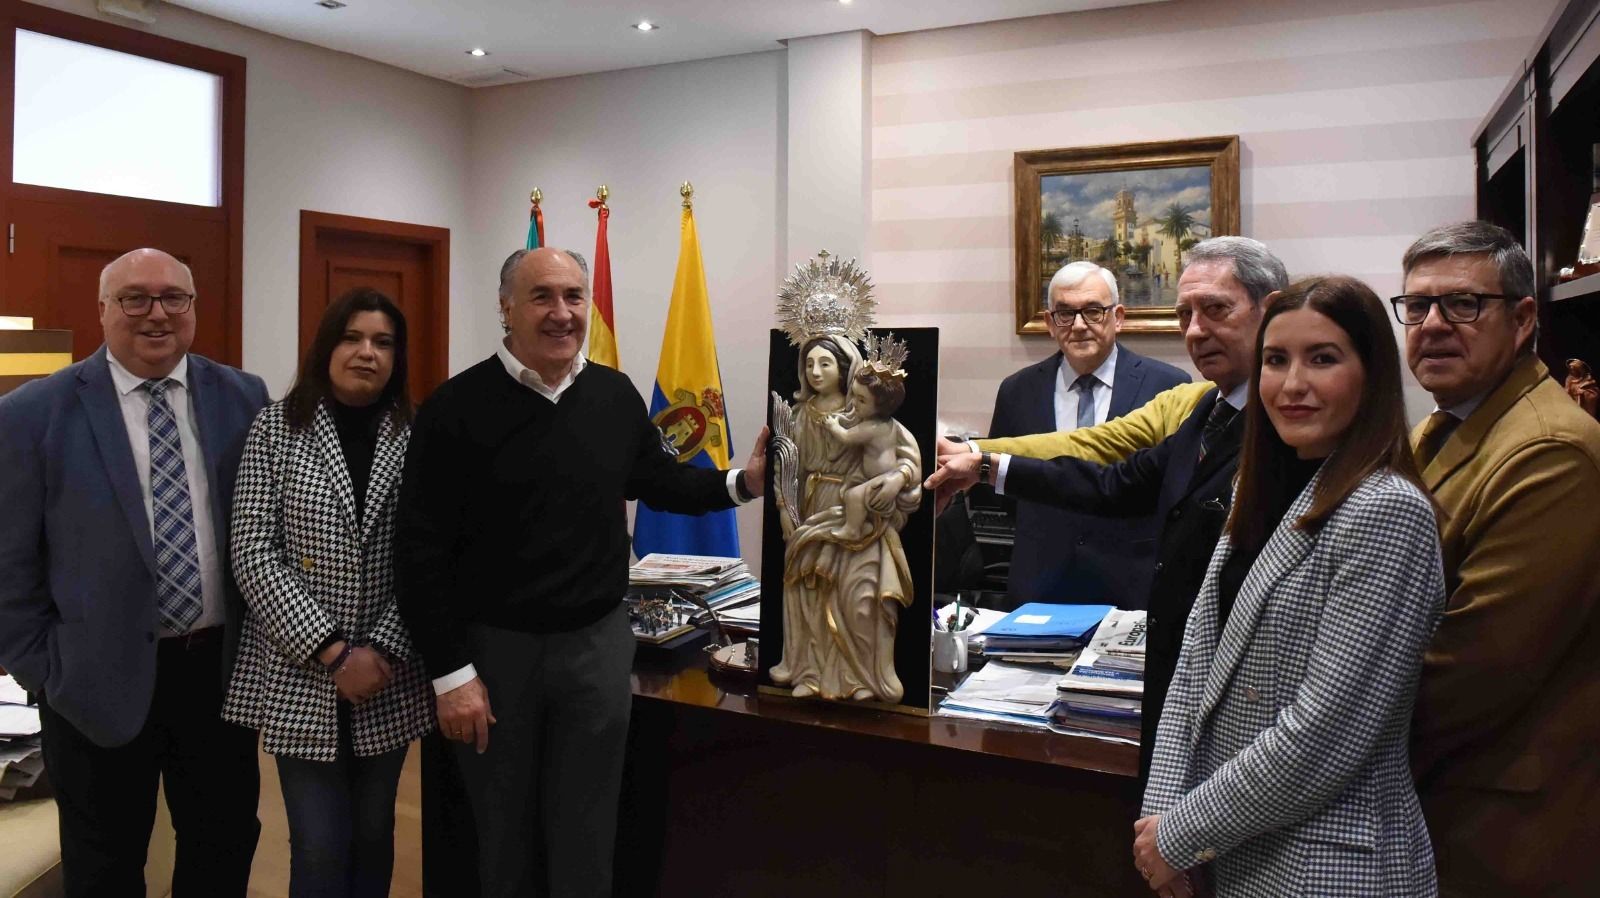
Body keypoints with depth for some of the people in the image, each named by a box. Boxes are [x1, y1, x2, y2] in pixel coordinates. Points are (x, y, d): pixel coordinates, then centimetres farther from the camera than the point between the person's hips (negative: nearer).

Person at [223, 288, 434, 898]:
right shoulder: (275, 428, -2)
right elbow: (253, 555, -8)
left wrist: (382, 650, -11)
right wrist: (332, 652, -14)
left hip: (390, 674, 2)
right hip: (300, 674, -1)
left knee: (373, 834, 15)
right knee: (321, 847, 2)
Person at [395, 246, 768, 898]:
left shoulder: (616, 396, 2)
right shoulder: (456, 407, -10)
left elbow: (657, 480, 17)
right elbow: (423, 550, -10)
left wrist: (742, 483, 1)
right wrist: (450, 671, -12)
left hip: (598, 642, 3)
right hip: (492, 646, -2)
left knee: (586, 841, 13)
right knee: (502, 840, 16)